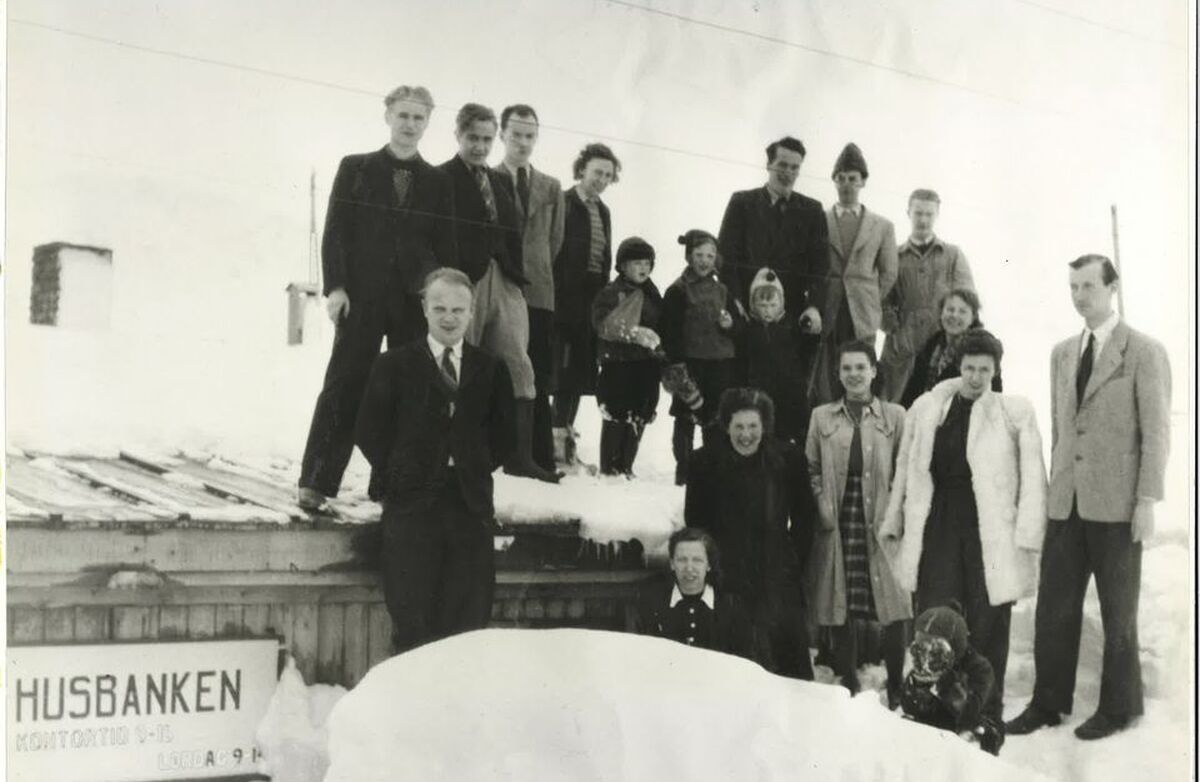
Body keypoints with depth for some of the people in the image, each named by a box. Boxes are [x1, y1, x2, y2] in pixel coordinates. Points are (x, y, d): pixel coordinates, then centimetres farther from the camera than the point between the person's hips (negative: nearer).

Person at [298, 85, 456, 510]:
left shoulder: (437, 181, 11)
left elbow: (446, 247, 10)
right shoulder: (355, 168, 9)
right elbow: (335, 231, 3)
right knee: (344, 386, -4)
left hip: (418, 300, 2)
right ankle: (316, 482, -2)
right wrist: (335, 286, -7)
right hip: (362, 295, -2)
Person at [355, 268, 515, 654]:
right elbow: (369, 431, 3)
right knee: (412, 616, -3)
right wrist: (398, 474, -2)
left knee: (469, 615, 3)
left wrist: (477, 468, 3)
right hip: (411, 505, -2)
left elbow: (503, 434, 14)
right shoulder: (393, 365, 6)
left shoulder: (490, 369, 12)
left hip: (470, 503, 2)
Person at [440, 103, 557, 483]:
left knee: (518, 366, -1)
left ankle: (519, 456, 2)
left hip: (503, 280, 6)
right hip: (465, 281, -6)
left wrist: (517, 273, 7)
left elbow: (512, 231, 18)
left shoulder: (499, 181, 21)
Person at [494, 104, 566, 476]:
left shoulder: (551, 188, 15)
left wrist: (532, 270, 8)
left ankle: (540, 460, 4)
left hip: (537, 293, 3)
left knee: (537, 384, 2)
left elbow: (555, 241, 15)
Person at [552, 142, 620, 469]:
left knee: (579, 368, 8)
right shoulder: (562, 204, -7)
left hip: (592, 300, 7)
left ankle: (565, 433, 14)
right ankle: (560, 433, -3)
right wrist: (555, 299, -18)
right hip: (565, 299, -7)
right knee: (564, 367, -7)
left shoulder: (602, 211, 16)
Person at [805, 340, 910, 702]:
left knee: (892, 607, -2)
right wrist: (824, 508, -1)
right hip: (839, 525, 2)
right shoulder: (822, 417, 10)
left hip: (881, 524, -1)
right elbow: (812, 469, 11)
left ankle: (896, 690, 12)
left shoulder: (894, 416, 4)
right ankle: (848, 689, 16)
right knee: (842, 608, 4)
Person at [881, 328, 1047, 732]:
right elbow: (906, 468, 15)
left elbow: (1032, 477, -2)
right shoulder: (927, 408, 8)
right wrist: (893, 523, 16)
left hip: (990, 530, -2)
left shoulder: (1015, 412, 0)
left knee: (988, 626, 5)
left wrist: (1028, 536, -7)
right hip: (938, 528, 2)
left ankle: (987, 717, 18)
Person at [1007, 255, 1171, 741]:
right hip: (1066, 502, 5)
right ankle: (1048, 704, 17)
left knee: (1117, 613, 7)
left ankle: (1117, 709, 20)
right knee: (1054, 609, 6)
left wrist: (1148, 500, -11)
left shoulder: (1144, 352, -4)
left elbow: (1156, 431, -7)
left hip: (1116, 504, -5)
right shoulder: (1062, 353, 13)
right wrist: (1053, 486, 11)